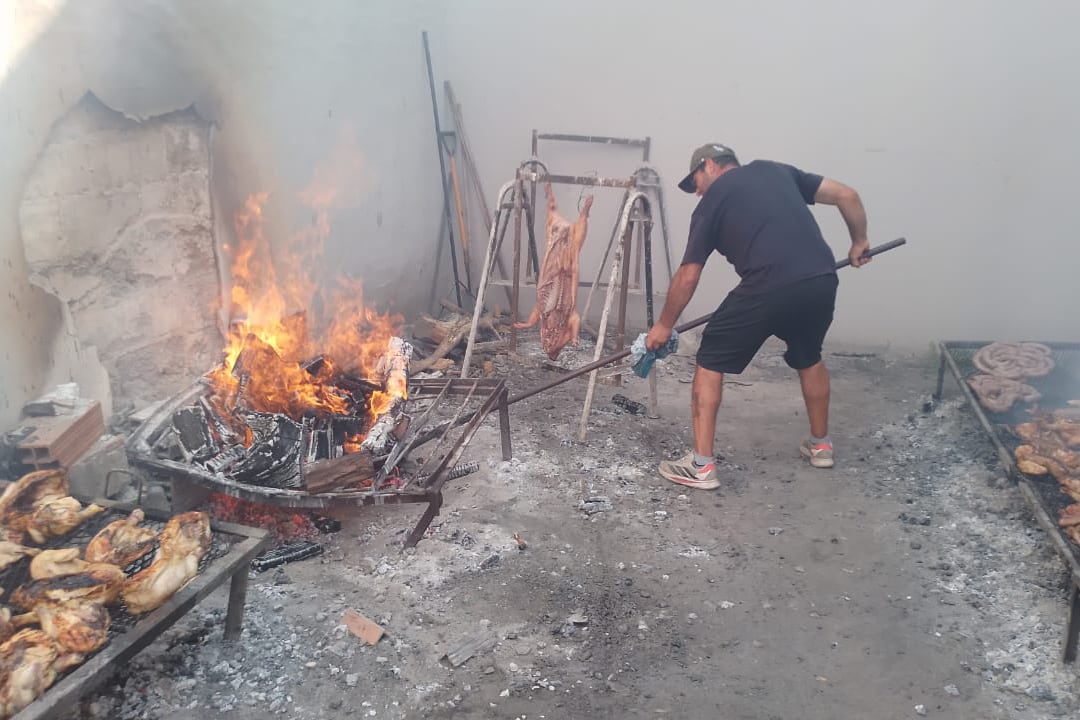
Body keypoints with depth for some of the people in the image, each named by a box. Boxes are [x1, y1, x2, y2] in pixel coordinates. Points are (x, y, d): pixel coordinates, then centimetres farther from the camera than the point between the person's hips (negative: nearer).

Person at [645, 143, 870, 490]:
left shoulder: (712, 200, 13)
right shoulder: (776, 170, 25)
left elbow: (688, 276, 12)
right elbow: (847, 195, 20)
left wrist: (664, 325, 23)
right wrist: (859, 242, 35)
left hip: (769, 288, -5)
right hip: (822, 281, 6)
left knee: (711, 361, 10)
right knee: (809, 357, 32)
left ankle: (702, 466, 9)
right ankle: (820, 445, 46)